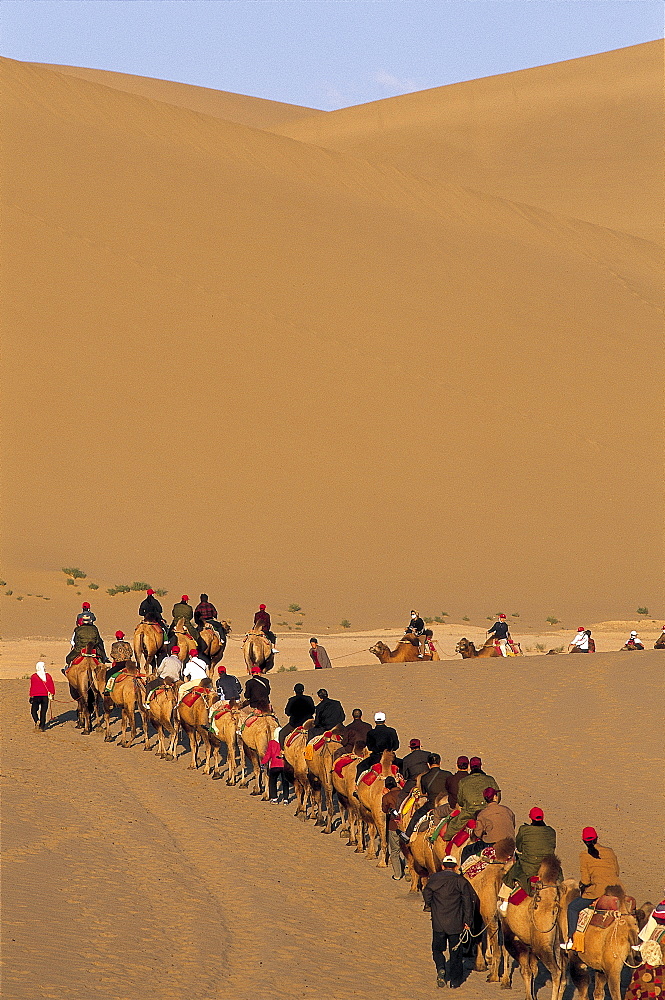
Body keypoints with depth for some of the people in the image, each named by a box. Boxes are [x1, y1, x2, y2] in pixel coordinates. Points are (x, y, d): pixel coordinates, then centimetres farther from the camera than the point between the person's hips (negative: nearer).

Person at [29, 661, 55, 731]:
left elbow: (32, 687, -5)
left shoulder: (33, 676, -7)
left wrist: (31, 697, 0)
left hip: (36, 696, -3)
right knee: (43, 712, 9)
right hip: (45, 696, 3)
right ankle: (42, 727, 8)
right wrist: (52, 695, 11)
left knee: (33, 711, 9)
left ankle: (37, 721, -17)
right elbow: (52, 686, 4)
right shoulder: (48, 676, 2)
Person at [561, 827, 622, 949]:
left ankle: (570, 940, 7)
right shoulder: (609, 852, 13)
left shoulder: (584, 855, 0)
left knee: (573, 907, 14)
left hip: (599, 889, -5)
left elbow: (585, 881, -1)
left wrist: (582, 886, 22)